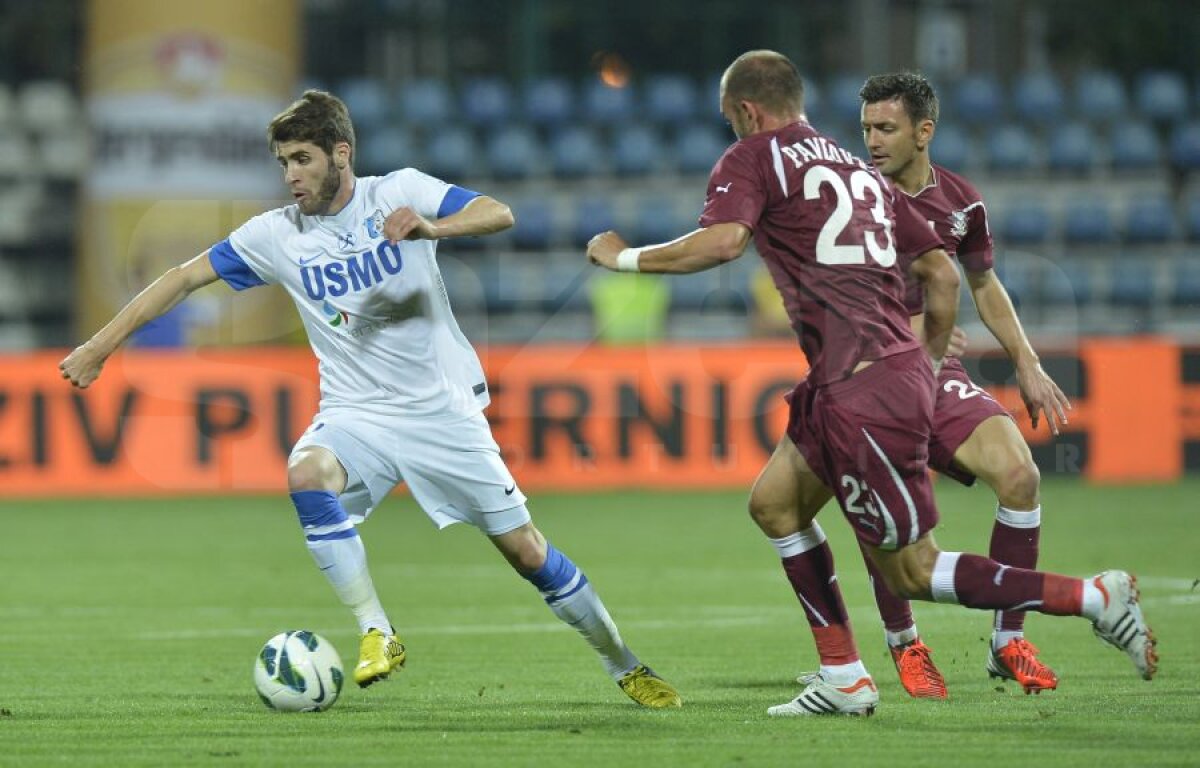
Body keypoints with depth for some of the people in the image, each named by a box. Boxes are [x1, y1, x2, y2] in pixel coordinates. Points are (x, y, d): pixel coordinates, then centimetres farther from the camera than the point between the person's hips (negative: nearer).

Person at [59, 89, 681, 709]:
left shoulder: (400, 192, -8)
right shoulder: (276, 235, -1)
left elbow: (498, 214, -21)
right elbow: (186, 278, 3)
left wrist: (431, 228, -41)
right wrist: (101, 346, -2)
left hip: (442, 410, -2)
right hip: (356, 414, 2)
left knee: (523, 548, -2)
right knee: (306, 474, -31)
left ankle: (625, 666, 17)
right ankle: (377, 635, -24)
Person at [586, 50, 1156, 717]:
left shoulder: (751, 159, 0)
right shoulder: (859, 169, 22)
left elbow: (722, 240, -19)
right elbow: (941, 272, 20)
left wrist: (627, 258, -5)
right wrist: (927, 364, 30)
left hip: (862, 387, -9)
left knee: (910, 573, -2)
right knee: (773, 504, 19)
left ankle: (1094, 597, -7)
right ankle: (844, 680, 17)